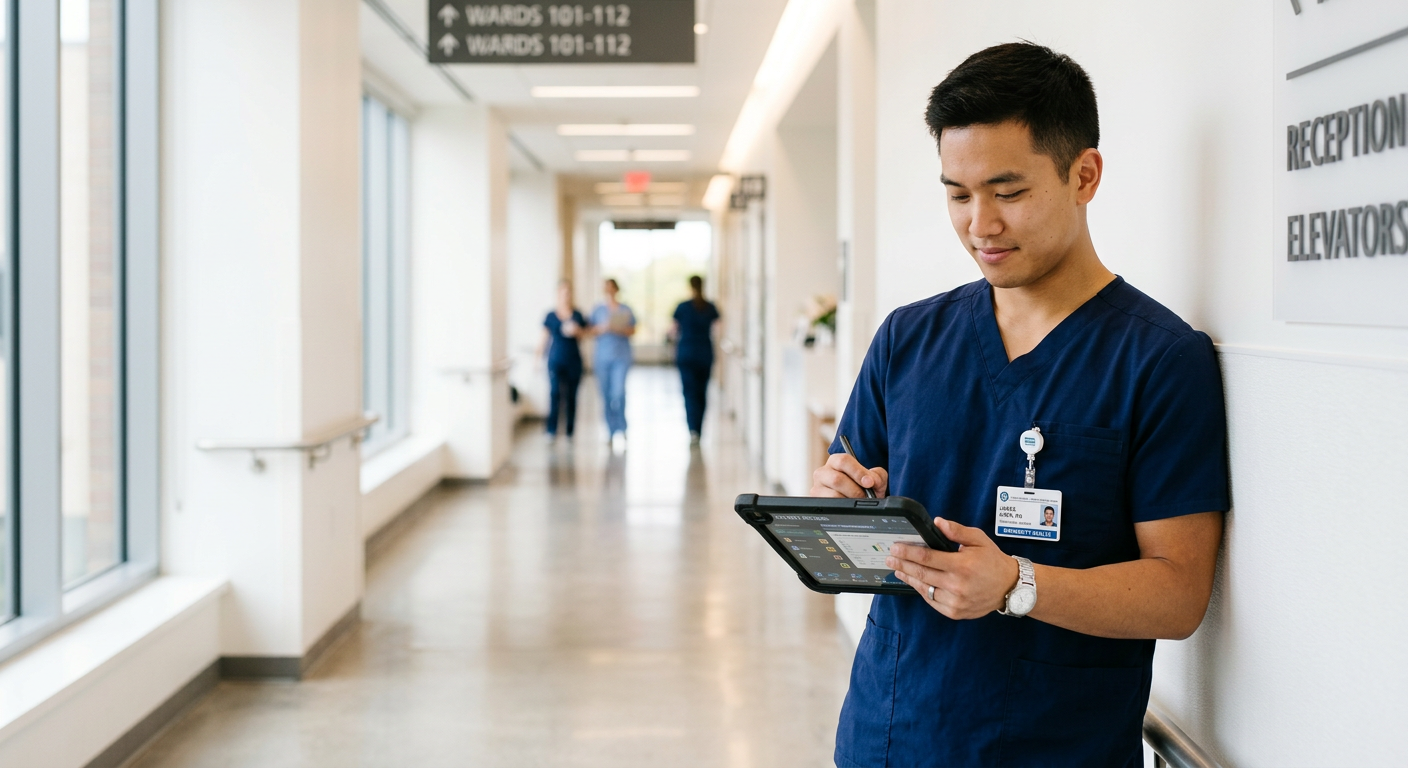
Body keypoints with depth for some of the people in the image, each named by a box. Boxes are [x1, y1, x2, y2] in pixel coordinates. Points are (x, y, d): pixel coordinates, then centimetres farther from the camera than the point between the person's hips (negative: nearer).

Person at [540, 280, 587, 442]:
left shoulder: (577, 316, 6)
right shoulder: (551, 316, 2)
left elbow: (585, 334, 10)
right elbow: (545, 336, 6)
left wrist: (577, 331, -10)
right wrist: (541, 353, 2)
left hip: (573, 361, 2)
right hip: (555, 360, -2)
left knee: (571, 396, 6)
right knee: (555, 393, -13)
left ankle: (569, 431, 15)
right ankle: (551, 430, -12)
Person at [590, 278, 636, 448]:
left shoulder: (625, 310, 5)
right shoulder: (598, 309, 9)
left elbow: (633, 331, 2)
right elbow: (592, 330, 6)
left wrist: (619, 329, -15)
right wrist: (602, 328, -12)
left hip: (621, 356, -2)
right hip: (603, 356, 2)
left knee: (618, 393, -14)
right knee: (606, 394, 3)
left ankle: (620, 430, -11)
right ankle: (611, 429, 12)